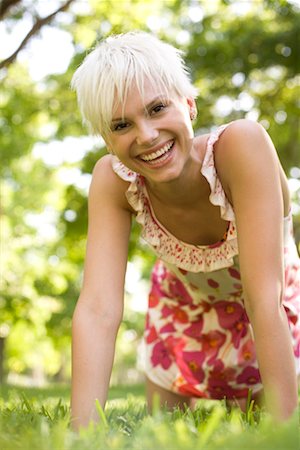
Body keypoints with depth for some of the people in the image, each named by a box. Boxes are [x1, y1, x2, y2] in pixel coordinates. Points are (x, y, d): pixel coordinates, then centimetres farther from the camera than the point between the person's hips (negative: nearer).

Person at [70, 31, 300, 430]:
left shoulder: (242, 144, -39)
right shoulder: (113, 181, -29)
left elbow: (266, 299, -42)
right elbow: (98, 310, -37)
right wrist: (83, 434, -47)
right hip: (184, 306, 2)